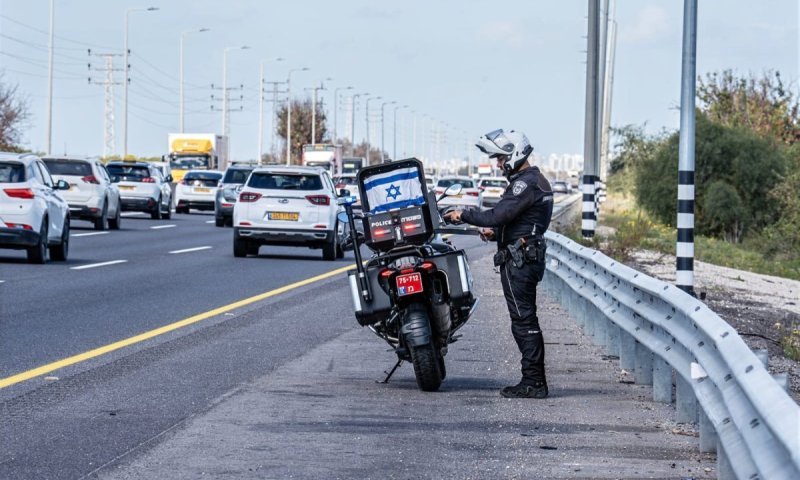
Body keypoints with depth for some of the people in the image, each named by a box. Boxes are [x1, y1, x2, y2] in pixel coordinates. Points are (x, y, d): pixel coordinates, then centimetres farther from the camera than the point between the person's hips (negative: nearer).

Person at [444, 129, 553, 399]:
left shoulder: (526, 184, -15)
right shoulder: (535, 180, 19)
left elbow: (498, 215, -21)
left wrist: (464, 215, -10)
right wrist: (495, 232, 11)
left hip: (518, 261, -11)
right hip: (528, 257, 11)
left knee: (523, 320, -8)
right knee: (525, 321, 12)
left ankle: (533, 383, -8)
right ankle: (535, 381, 15)